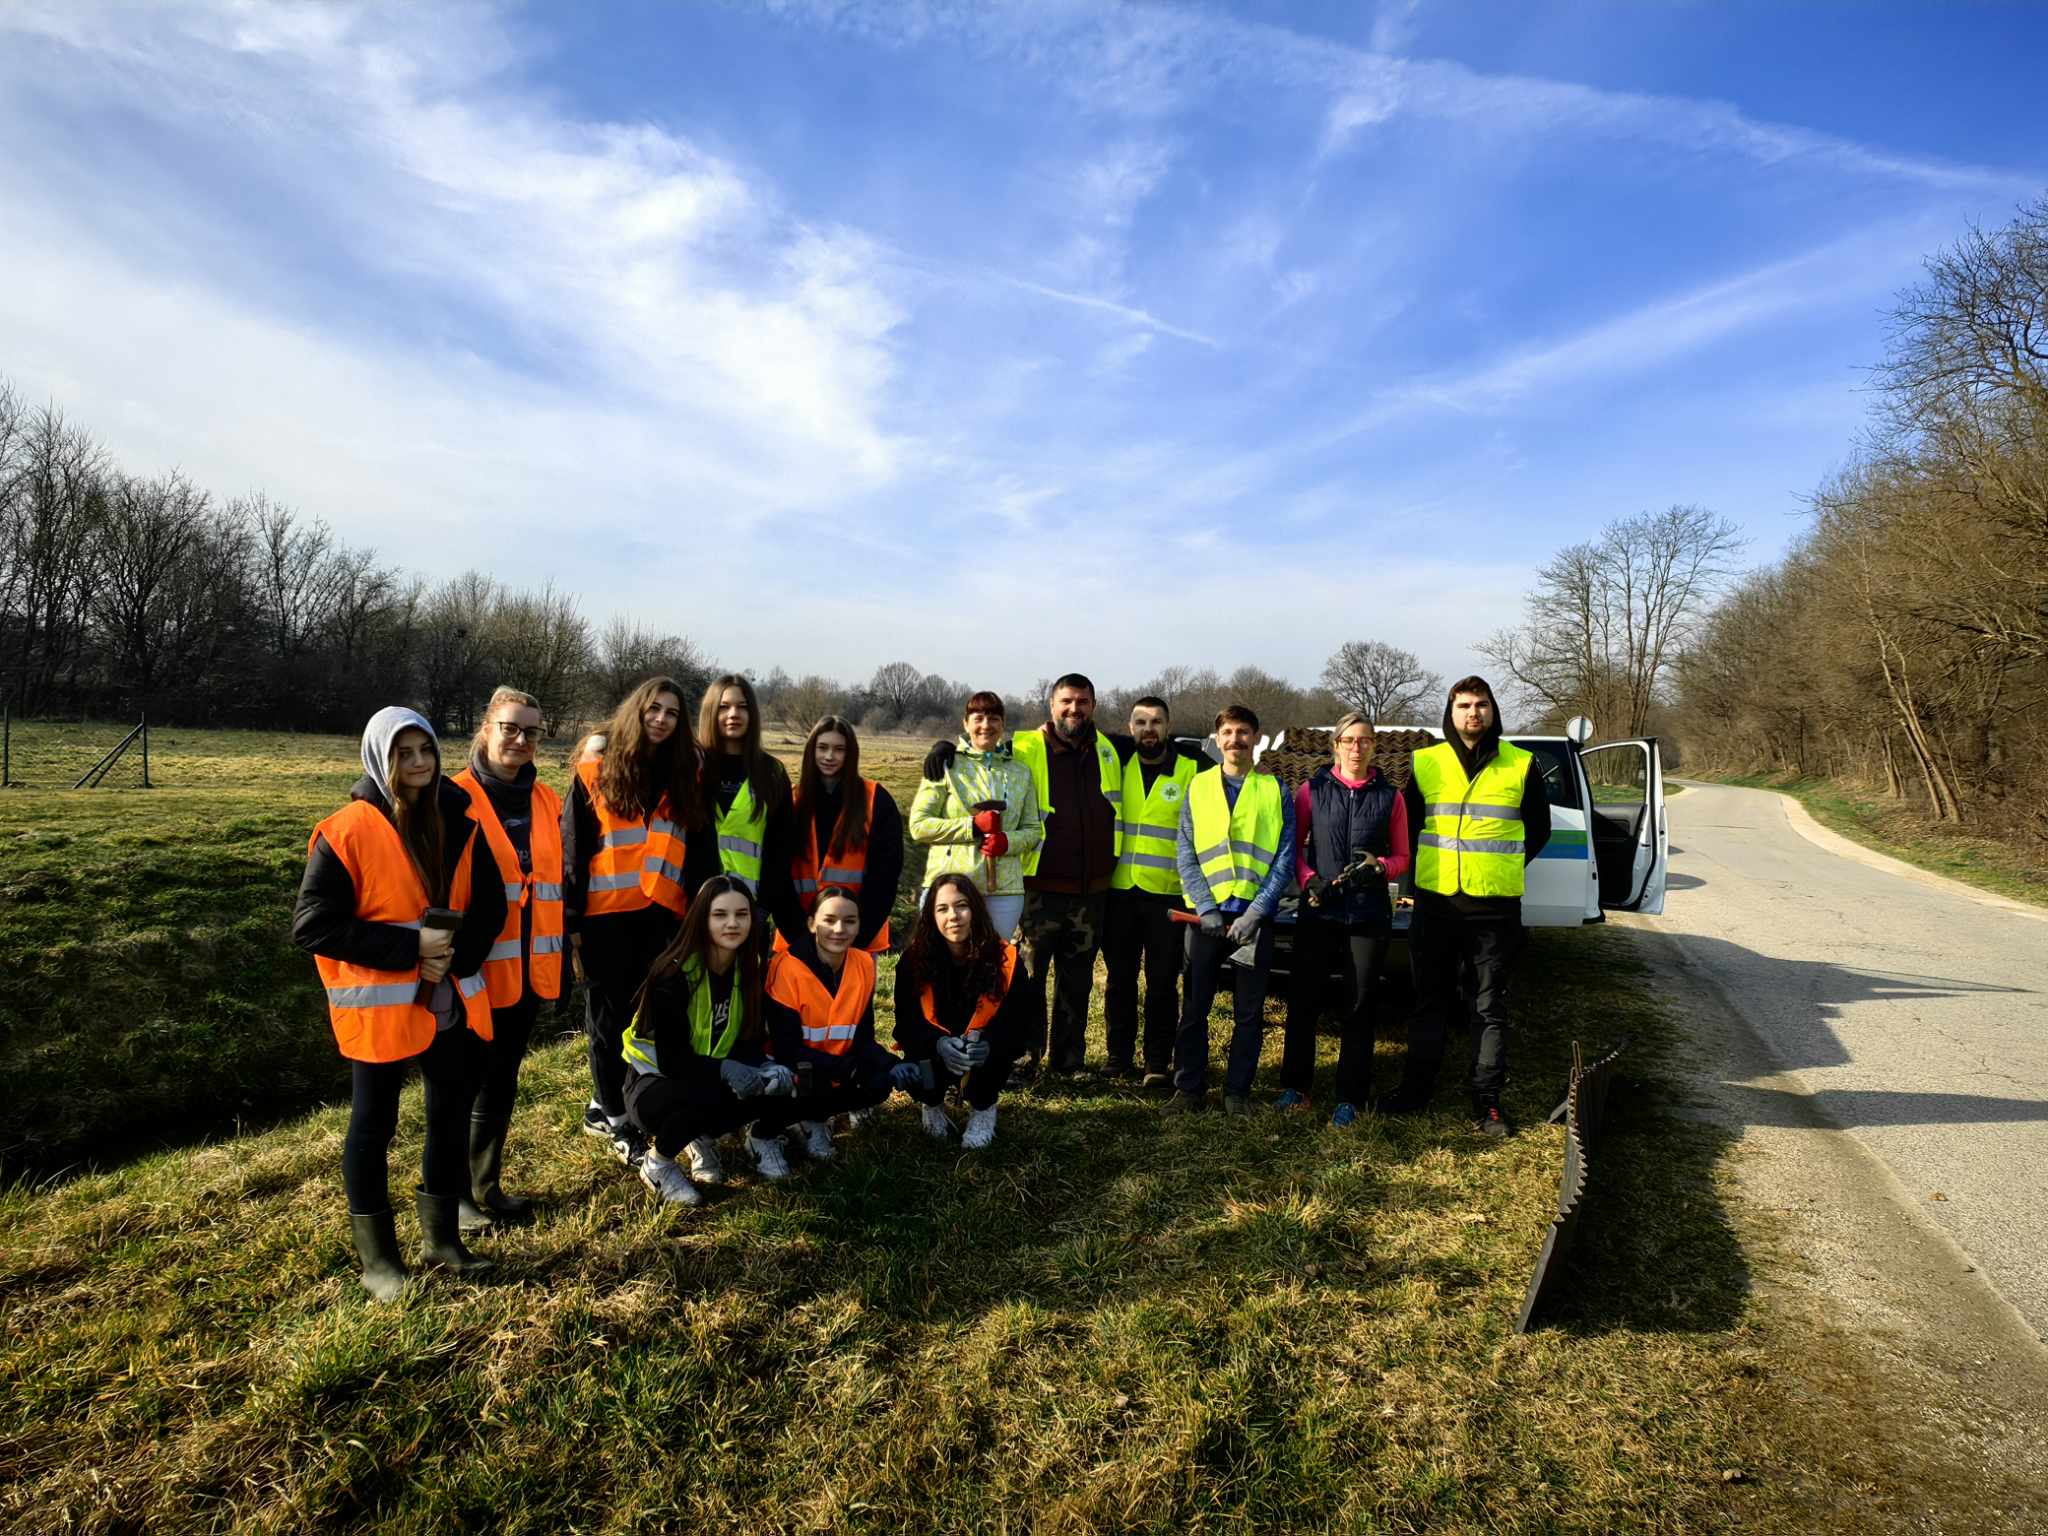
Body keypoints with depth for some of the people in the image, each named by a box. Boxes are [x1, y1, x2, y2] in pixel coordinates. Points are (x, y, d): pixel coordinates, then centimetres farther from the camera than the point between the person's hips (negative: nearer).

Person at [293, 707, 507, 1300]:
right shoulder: (346, 832, -12)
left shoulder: (458, 824, 3)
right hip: (379, 1006, -5)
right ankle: (377, 1257, 25)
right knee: (373, 1128, 9)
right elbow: (312, 925, -15)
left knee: (452, 1116, 14)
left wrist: (455, 956, -12)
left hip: (452, 1002, 5)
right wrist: (409, 947, -20)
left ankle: (442, 1238, 32)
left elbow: (489, 906, 6)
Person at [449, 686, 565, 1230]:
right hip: (475, 970, -6)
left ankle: (486, 1186, 31)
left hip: (530, 968, 6)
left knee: (502, 1082, 17)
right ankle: (451, 1194, 23)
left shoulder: (546, 801, 10)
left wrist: (558, 955, 17)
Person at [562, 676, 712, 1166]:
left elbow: (700, 853, 9)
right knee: (610, 1017, 7)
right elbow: (573, 850, -2)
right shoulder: (595, 773, 0)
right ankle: (619, 1124, 20)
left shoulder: (682, 778, 10)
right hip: (605, 915, -3)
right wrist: (571, 920, -7)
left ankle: (603, 1108, 26)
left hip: (660, 917, 3)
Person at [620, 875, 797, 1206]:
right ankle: (657, 1164, -6)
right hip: (653, 1083, -5)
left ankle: (702, 1137, 6)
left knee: (774, 1083, -22)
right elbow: (672, 1059, -24)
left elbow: (751, 1039, -1)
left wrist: (766, 1067, -22)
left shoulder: (749, 970, -6)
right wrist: (725, 1070, -38)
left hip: (713, 1077, 5)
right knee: (706, 1095, -36)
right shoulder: (674, 975, -24)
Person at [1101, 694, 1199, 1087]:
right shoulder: (1118, 764, 6)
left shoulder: (1192, 770, 0)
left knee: (1162, 983, 4)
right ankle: (1119, 1056, 21)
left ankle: (1157, 1062, 15)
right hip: (1119, 891, 2)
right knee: (1119, 979, 10)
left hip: (1168, 894, -2)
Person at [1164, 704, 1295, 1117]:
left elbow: (1285, 858, -1)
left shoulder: (1275, 791, 3)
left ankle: (1238, 1091, 20)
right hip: (1206, 914, 1)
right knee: (1195, 1007, 5)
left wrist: (1256, 912, -11)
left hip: (1255, 916, 0)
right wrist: (1206, 907, -10)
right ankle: (1190, 1088, 16)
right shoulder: (1198, 787, 6)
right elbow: (1185, 854, 2)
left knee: (1249, 1012, 7)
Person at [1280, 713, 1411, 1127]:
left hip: (1369, 916, 1)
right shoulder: (1312, 789, 3)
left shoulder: (1390, 796, 6)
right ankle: (1295, 1086, 18)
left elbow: (1402, 857, 10)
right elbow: (1294, 845, 5)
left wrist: (1379, 867, -11)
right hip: (1318, 912, 0)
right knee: (1302, 999, 3)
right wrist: (1309, 880, -12)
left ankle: (1350, 1098, 16)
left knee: (1359, 1007, 6)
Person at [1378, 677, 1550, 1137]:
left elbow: (1538, 828, 12)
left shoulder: (1520, 765, 2)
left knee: (1491, 1007, 7)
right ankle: (1416, 1087, 23)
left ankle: (1487, 1100, 17)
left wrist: (1504, 868, 6)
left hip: (1495, 908, -1)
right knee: (1430, 1001, 10)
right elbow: (1408, 824, 14)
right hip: (1435, 904, 1)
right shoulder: (1425, 763, 4)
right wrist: (1420, 871, 8)